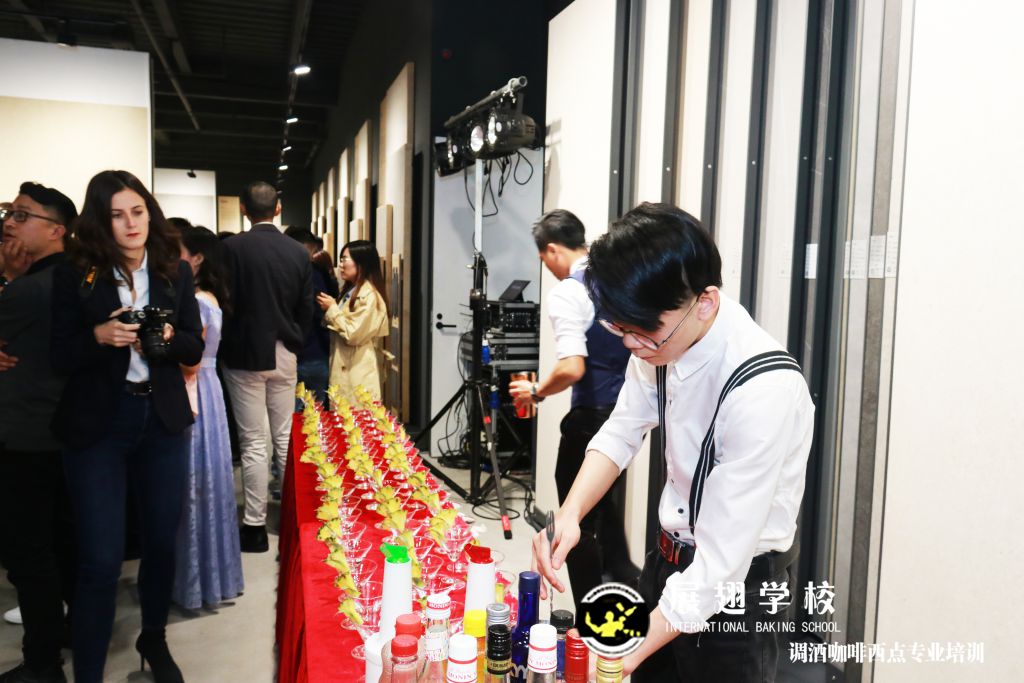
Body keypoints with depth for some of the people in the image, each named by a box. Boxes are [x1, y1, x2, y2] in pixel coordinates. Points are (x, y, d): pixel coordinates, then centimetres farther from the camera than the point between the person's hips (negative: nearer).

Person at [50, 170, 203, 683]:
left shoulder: (175, 271, 1)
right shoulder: (74, 274, -5)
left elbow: (194, 349, 3)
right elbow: (60, 357, -4)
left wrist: (167, 337, -17)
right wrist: (99, 336, -23)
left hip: (163, 422, 3)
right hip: (96, 426, -3)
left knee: (162, 542, 15)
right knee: (101, 560, -3)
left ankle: (154, 639, 40)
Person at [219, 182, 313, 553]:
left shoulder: (233, 247, -11)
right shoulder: (298, 252, 2)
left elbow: (225, 304, -10)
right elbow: (307, 310, 6)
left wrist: (224, 351, 5)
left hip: (245, 355, -4)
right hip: (284, 355, 4)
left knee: (254, 443, 0)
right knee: (285, 437, 13)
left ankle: (255, 525, 7)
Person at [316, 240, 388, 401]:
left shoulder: (369, 295, -13)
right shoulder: (349, 291, 17)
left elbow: (353, 335, -18)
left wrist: (332, 309, -9)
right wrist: (329, 310, 6)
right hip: (344, 370, 9)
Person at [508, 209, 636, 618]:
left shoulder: (567, 293, -16)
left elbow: (572, 368, -27)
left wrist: (536, 392, -11)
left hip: (593, 417, -8)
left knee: (579, 522, 9)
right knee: (609, 515, 23)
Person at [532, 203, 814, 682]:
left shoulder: (764, 390, -32)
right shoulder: (660, 338, -11)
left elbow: (719, 564, -30)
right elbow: (620, 434, 1)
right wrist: (568, 513, -16)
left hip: (736, 584, -6)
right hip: (670, 556, 6)